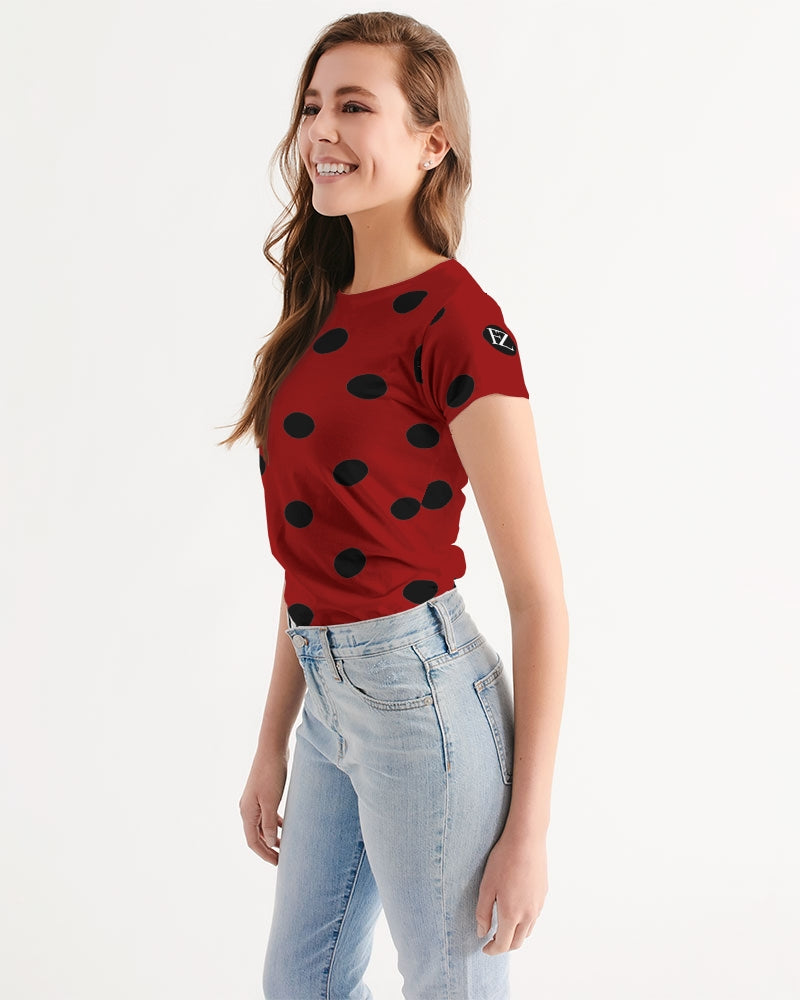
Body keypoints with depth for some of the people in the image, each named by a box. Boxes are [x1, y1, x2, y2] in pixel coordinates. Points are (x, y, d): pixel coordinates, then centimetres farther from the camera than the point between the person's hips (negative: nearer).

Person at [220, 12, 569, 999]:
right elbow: (309, 552, 11)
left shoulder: (457, 320, -16)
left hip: (420, 690, -8)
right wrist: (272, 744, 14)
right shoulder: (324, 310, 7)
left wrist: (528, 829, -14)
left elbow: (539, 594, -15)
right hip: (328, 695, 8)